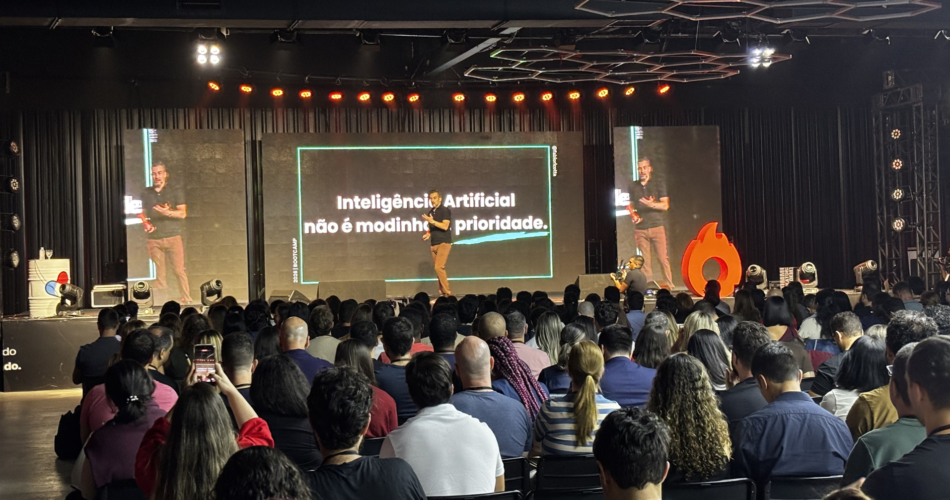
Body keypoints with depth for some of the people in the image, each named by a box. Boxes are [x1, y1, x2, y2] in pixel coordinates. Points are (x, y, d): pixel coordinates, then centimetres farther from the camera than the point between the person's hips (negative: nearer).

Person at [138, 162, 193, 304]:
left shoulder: (176, 189, 3)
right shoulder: (146, 193, 15)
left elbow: (183, 213, -3)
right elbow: (144, 214, 25)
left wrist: (168, 212, -21)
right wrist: (145, 224, 3)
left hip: (173, 237, -3)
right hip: (154, 239, 3)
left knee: (179, 270, -8)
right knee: (159, 273, 0)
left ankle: (186, 299, -3)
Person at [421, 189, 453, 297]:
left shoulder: (445, 210, -5)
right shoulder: (430, 212, 16)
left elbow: (445, 226, -16)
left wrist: (432, 221, -21)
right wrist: (428, 234, 5)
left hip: (444, 243, -7)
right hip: (434, 244, 7)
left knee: (439, 267, -18)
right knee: (438, 269, 4)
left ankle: (447, 293, -13)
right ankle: (442, 295, 6)